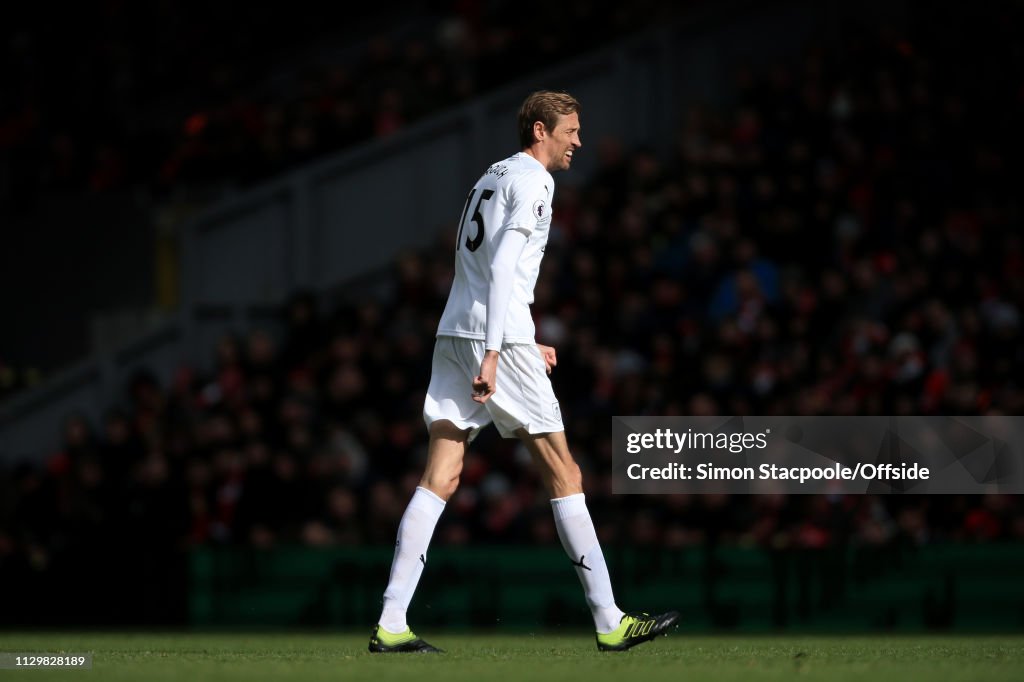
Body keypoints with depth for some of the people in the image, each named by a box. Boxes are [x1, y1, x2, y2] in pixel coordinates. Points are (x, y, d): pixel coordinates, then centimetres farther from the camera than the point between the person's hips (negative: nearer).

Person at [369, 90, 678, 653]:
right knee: (563, 474, -1)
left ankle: (390, 626, -10)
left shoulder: (491, 178, 24)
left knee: (439, 480, 1)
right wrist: (492, 353, -21)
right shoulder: (532, 180, -5)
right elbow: (502, 267, -16)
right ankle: (610, 623, 2)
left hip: (453, 333, 8)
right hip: (499, 338, -8)